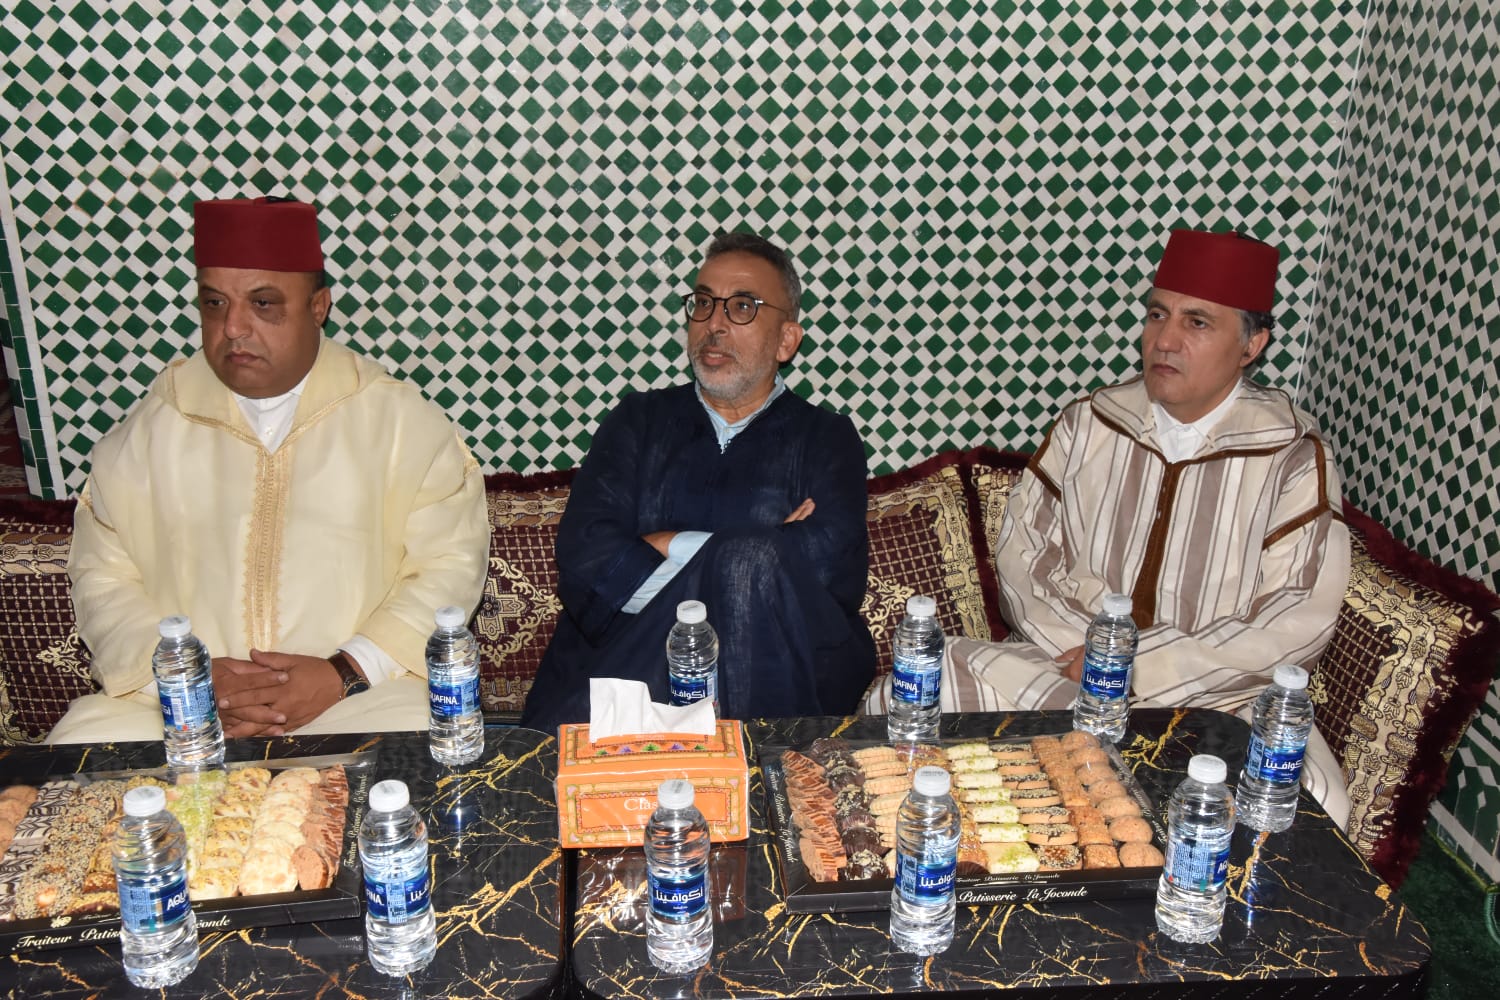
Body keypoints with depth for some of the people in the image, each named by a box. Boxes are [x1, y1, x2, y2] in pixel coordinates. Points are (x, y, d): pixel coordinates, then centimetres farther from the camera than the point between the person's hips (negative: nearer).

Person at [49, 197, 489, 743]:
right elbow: (102, 577, 9)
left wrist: (343, 674, -12)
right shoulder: (148, 431, 9)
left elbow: (451, 564, -1)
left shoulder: (401, 418, 3)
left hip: (360, 693, -2)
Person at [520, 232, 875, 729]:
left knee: (749, 563, -31)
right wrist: (761, 556, -7)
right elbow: (584, 561, 0)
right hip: (628, 658, -1)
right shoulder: (639, 421, 17)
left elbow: (831, 562, -9)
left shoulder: (826, 438, 14)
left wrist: (664, 547, -4)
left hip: (779, 674, 2)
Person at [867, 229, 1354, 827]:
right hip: (1063, 668, 2)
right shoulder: (1088, 425, 7)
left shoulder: (1294, 455, -2)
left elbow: (1299, 622, -10)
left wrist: (1139, 665, -16)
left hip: (1218, 698, -1)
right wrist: (1081, 648, -12)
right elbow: (1020, 552, 5)